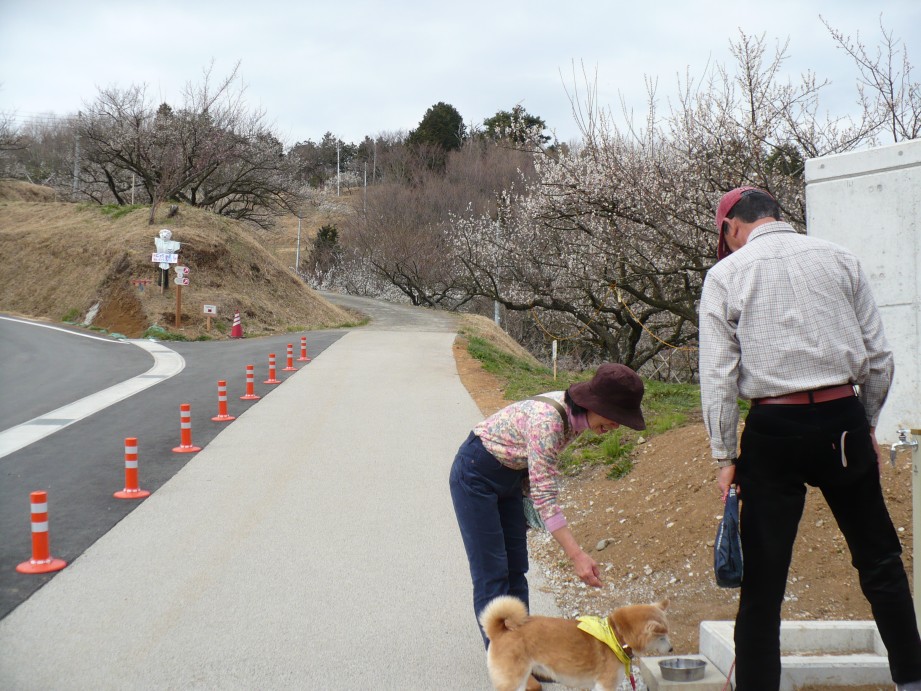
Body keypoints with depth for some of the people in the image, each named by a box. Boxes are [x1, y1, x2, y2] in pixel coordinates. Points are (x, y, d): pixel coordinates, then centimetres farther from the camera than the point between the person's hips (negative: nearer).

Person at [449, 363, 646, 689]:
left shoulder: (576, 415, -9)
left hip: (511, 476, 8)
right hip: (476, 475, -8)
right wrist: (577, 555, -36)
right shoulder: (547, 419, -35)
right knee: (491, 573, -3)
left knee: (516, 570, 9)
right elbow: (545, 498, -34)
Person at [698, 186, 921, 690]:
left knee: (762, 579, 4)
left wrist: (725, 457, 1)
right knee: (879, 561, 15)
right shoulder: (839, 259, 8)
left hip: (773, 427, -2)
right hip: (844, 417, 2)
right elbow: (878, 356, 8)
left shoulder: (726, 274, 1)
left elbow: (717, 376, -4)